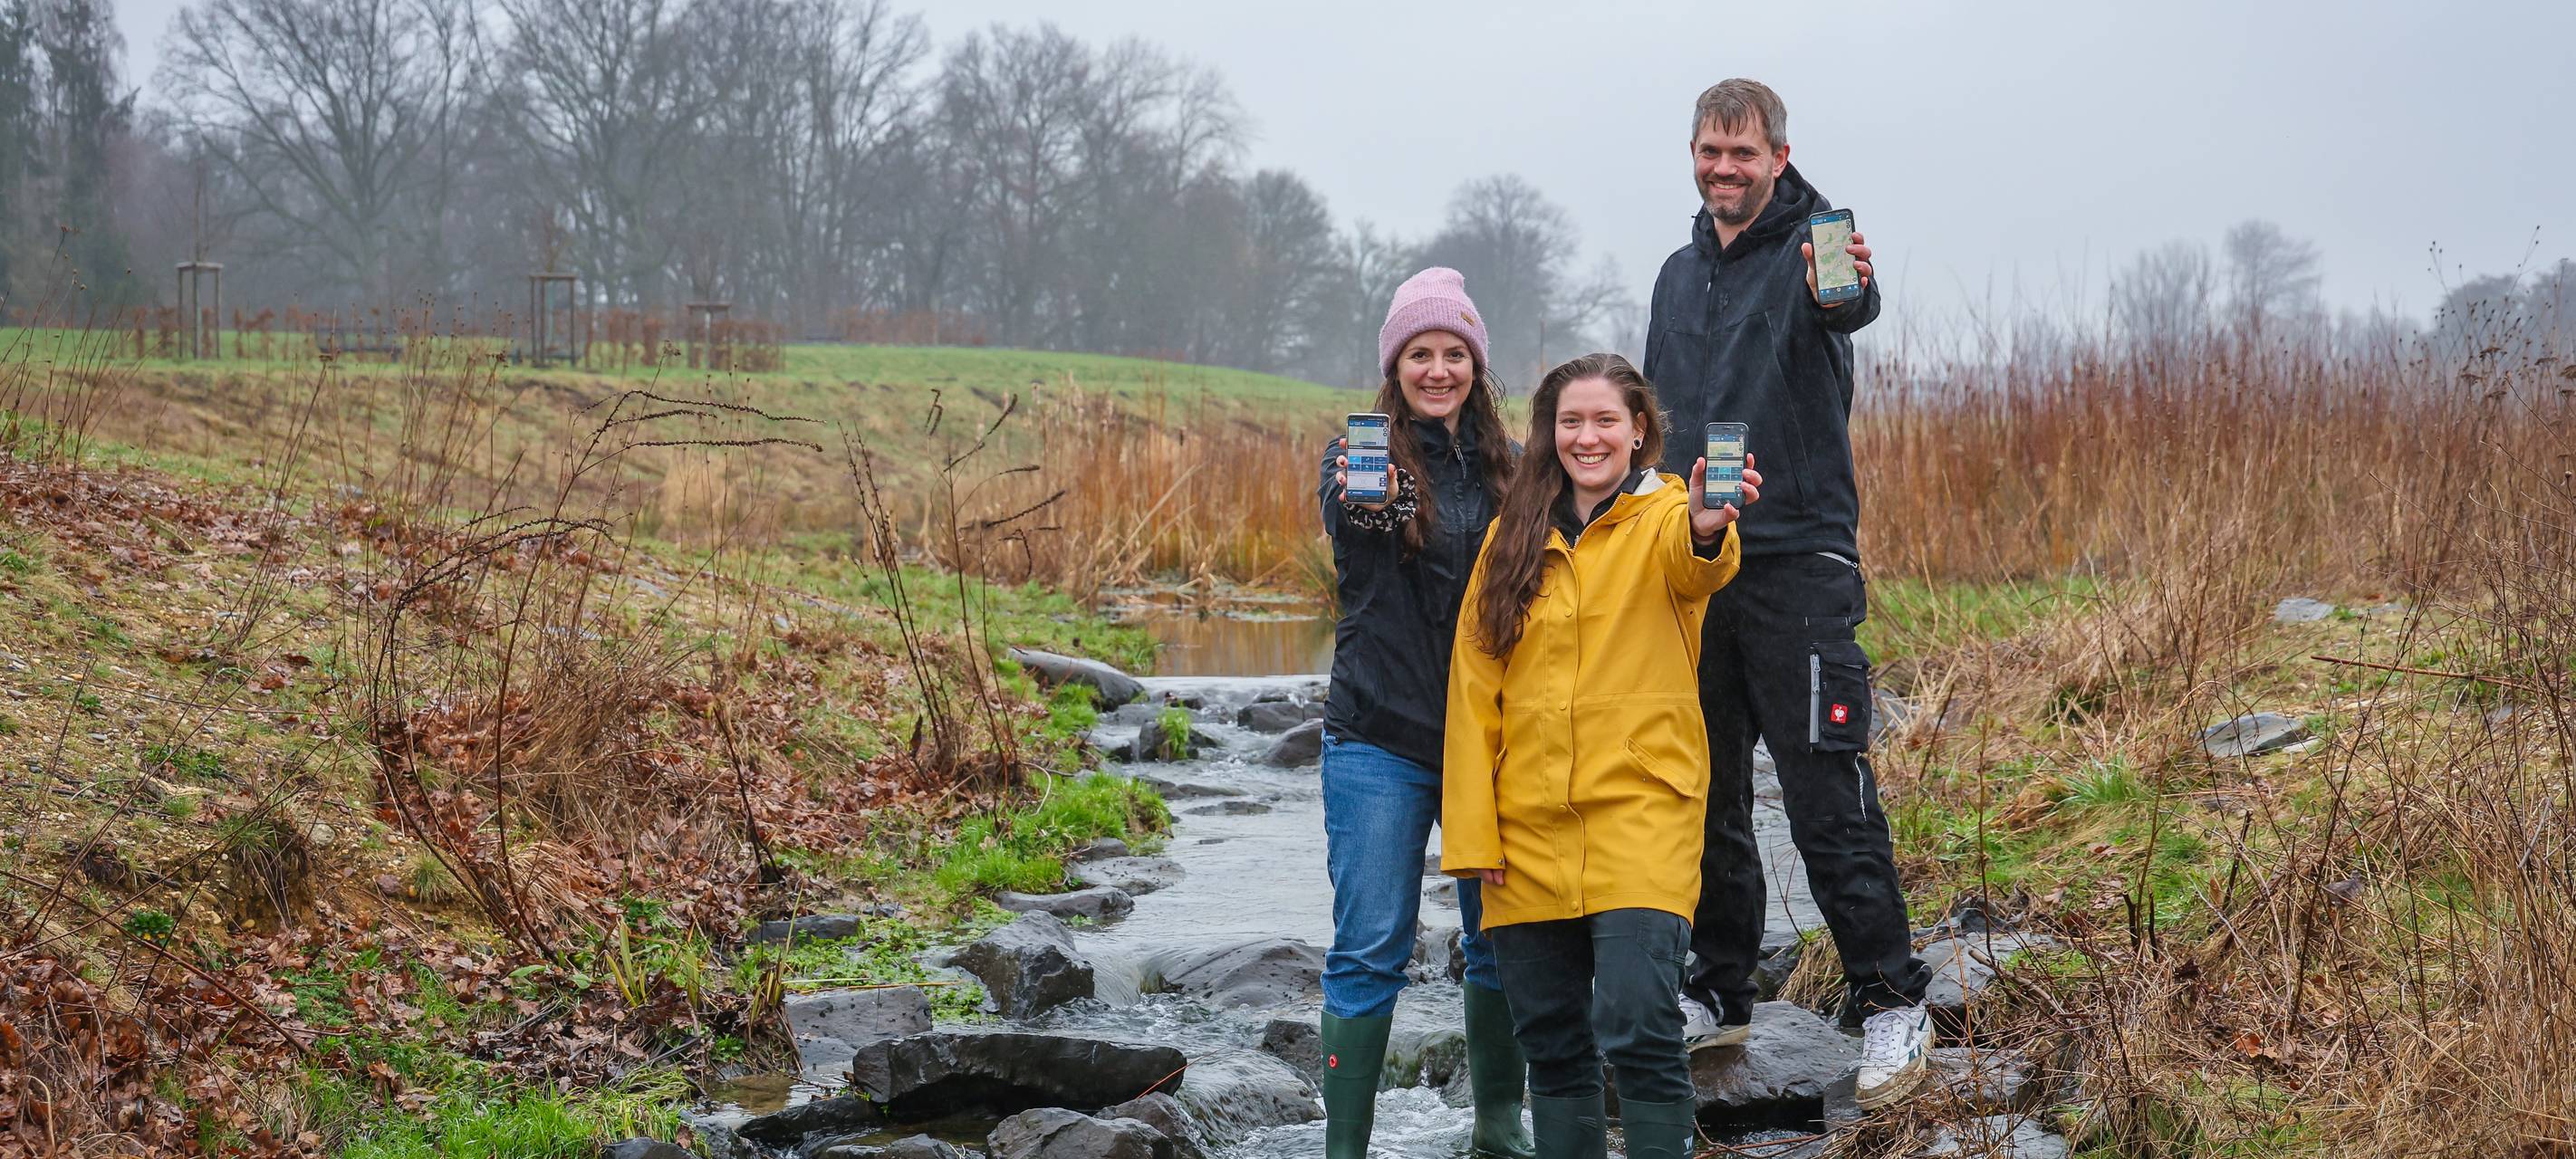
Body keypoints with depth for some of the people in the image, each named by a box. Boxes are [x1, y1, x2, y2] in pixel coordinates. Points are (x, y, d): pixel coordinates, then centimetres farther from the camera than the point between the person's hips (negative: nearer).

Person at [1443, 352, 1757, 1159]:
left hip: (1641, 811, -4)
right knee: (1551, 1044, 9)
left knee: (1636, 1024, -17)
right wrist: (1471, 833, 1)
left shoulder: (1664, 517, 0)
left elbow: (1692, 565, -26)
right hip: (1530, 826, 4)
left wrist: (1707, 530, -50)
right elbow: (1474, 690, 9)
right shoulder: (1514, 536, 11)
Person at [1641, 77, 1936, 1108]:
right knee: (1706, 799, 12)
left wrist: (1849, 289, -56)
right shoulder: (1679, 274, 15)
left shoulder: (1811, 247, -7)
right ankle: (1719, 994, 23)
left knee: (1829, 801, -7)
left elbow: (1851, 306, -32)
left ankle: (1891, 1004, 1)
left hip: (1797, 563, -7)